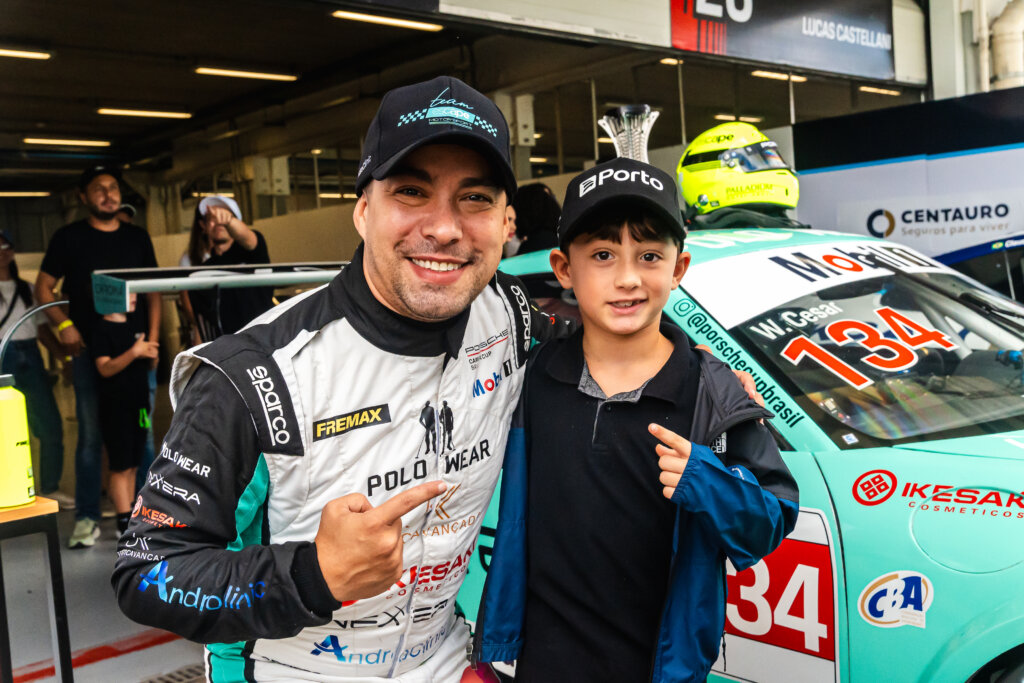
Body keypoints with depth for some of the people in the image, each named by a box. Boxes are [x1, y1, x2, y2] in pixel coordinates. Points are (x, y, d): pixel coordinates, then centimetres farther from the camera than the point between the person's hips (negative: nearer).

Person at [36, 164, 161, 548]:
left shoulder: (137, 237, 11)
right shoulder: (69, 237, 4)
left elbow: (153, 289, 12)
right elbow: (43, 288, 5)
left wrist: (153, 337, 1)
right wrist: (63, 325, -11)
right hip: (90, 349, -2)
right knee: (90, 435, 1)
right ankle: (87, 518, 9)